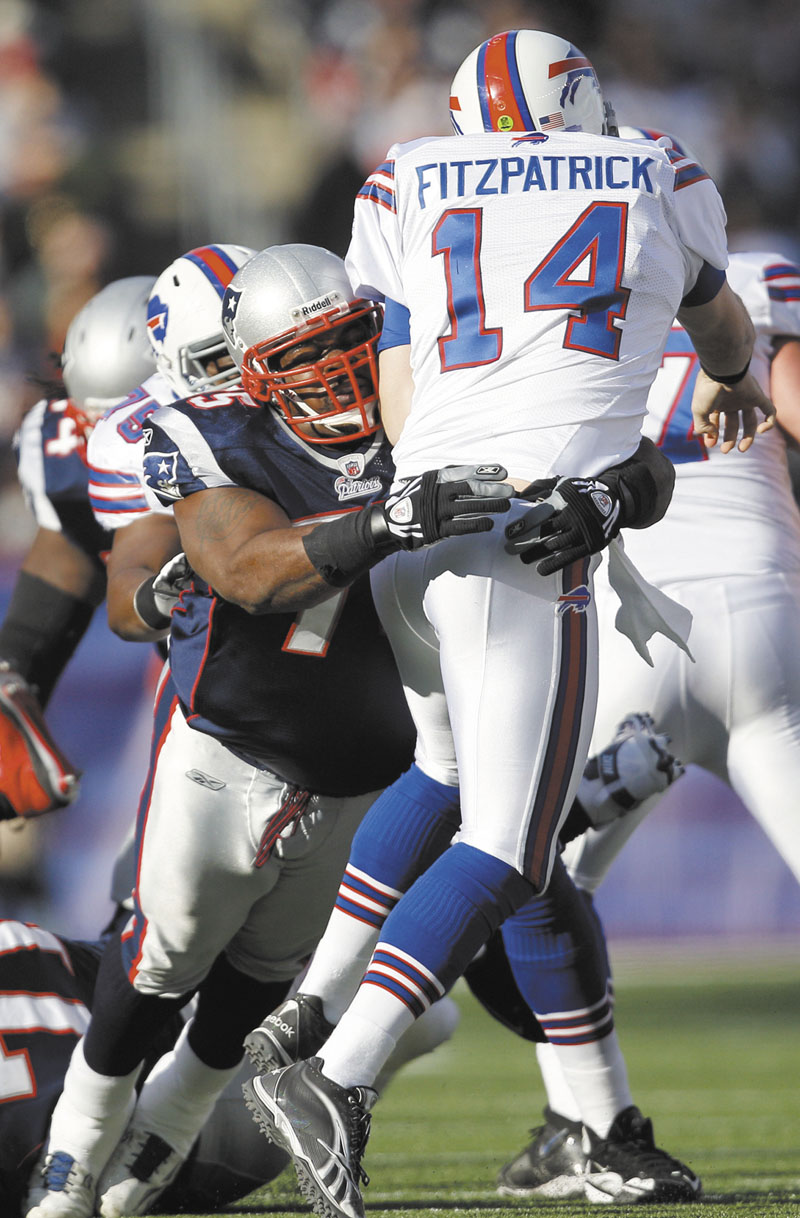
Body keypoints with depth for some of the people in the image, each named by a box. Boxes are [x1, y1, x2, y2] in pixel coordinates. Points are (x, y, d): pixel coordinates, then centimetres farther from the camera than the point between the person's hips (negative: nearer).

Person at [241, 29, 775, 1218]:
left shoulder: (408, 192, 17)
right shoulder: (660, 186, 16)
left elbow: (398, 404, 10)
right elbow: (721, 319, 38)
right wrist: (738, 384, 61)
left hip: (404, 526, 5)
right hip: (526, 550, -5)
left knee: (451, 770, 30)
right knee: (506, 852, -7)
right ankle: (336, 1077, -24)